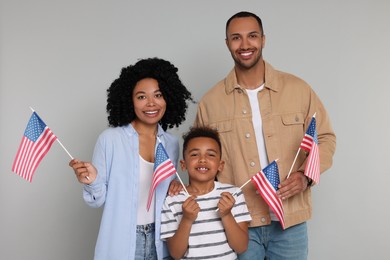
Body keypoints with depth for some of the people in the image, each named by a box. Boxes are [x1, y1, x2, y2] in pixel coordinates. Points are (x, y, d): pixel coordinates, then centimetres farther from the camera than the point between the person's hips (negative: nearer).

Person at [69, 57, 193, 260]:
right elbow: (99, 200, -7)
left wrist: (176, 188, -5)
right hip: (121, 243, -3)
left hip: (159, 243, 4)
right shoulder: (110, 139, -11)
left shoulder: (171, 143, 2)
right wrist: (92, 182, -26)